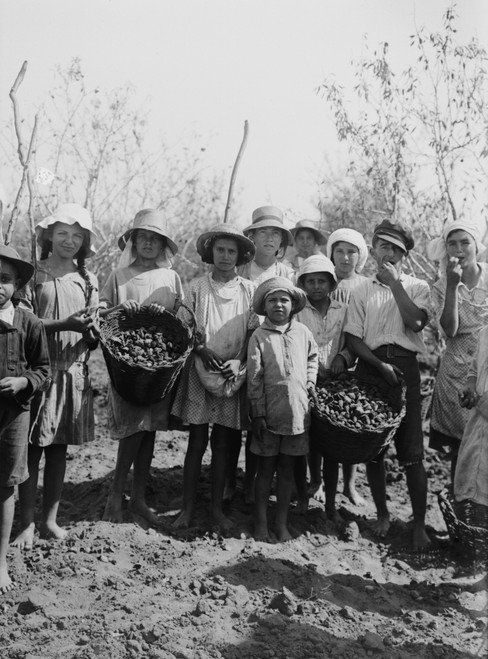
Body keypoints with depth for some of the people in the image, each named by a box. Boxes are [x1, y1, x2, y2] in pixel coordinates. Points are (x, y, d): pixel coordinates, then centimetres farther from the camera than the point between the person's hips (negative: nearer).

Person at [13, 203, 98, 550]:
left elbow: (93, 337, 11)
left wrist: (90, 329, -12)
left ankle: (51, 518, 21)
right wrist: (63, 323, -20)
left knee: (59, 448, 10)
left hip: (74, 373, 3)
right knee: (33, 447, 0)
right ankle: (28, 522, 11)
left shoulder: (88, 280, 10)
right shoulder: (34, 275, -1)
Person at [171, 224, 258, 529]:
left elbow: (254, 332, 4)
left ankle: (217, 506, 18)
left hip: (233, 374, 1)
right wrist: (202, 350, -13)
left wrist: (238, 361, -11)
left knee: (223, 443, 7)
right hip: (201, 370, -1)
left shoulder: (249, 290, 5)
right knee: (197, 440, 1)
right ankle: (188, 507, 10)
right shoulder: (197, 287, 3)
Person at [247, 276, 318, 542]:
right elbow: (254, 378, -7)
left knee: (287, 469, 11)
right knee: (266, 467, 9)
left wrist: (311, 381, 7)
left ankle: (282, 524, 22)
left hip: (297, 412, 3)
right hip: (269, 414, -2)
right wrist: (258, 414, -9)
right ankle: (261, 522, 21)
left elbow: (312, 356, 22)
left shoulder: (302, 332, 3)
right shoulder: (259, 336, -7)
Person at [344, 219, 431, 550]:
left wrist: (394, 283, -7)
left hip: (405, 368, -1)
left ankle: (419, 524, 7)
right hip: (371, 367, 2)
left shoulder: (418, 287, 9)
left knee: (413, 453, -4)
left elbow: (416, 322, -11)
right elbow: (353, 338, 2)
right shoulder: (362, 291, 11)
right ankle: (382, 514, 24)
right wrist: (380, 364, -12)